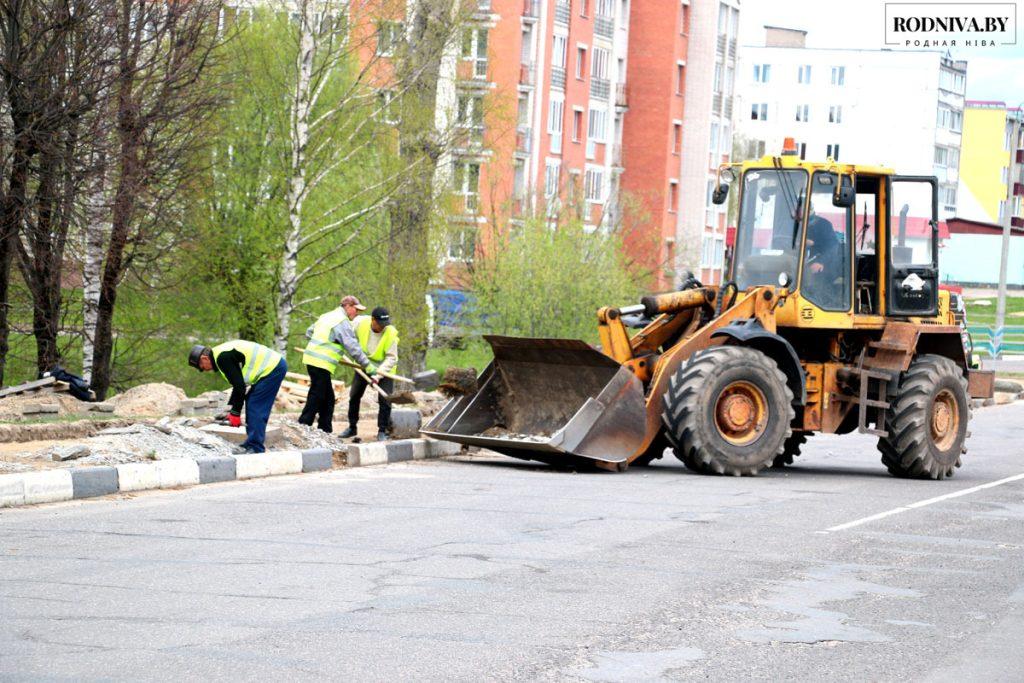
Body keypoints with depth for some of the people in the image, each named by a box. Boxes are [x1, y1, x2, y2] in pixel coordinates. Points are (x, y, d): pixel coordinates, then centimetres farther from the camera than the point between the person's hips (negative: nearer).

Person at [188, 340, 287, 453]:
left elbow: (239, 385, -18)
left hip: (272, 368, -11)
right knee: (250, 403, 15)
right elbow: (238, 382, 25)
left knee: (255, 409, -11)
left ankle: (255, 448, -11)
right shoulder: (222, 354, 17)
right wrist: (229, 407, 22)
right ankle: (251, 445, 18)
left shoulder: (223, 357, -16)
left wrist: (235, 413, -11)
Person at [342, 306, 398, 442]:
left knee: (384, 400, -12)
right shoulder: (360, 322, -23)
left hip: (384, 367, -3)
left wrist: (379, 373, -34)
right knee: (354, 395, 10)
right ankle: (352, 427, 25)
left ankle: (382, 431, 0)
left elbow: (391, 358, -25)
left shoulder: (391, 333, -29)